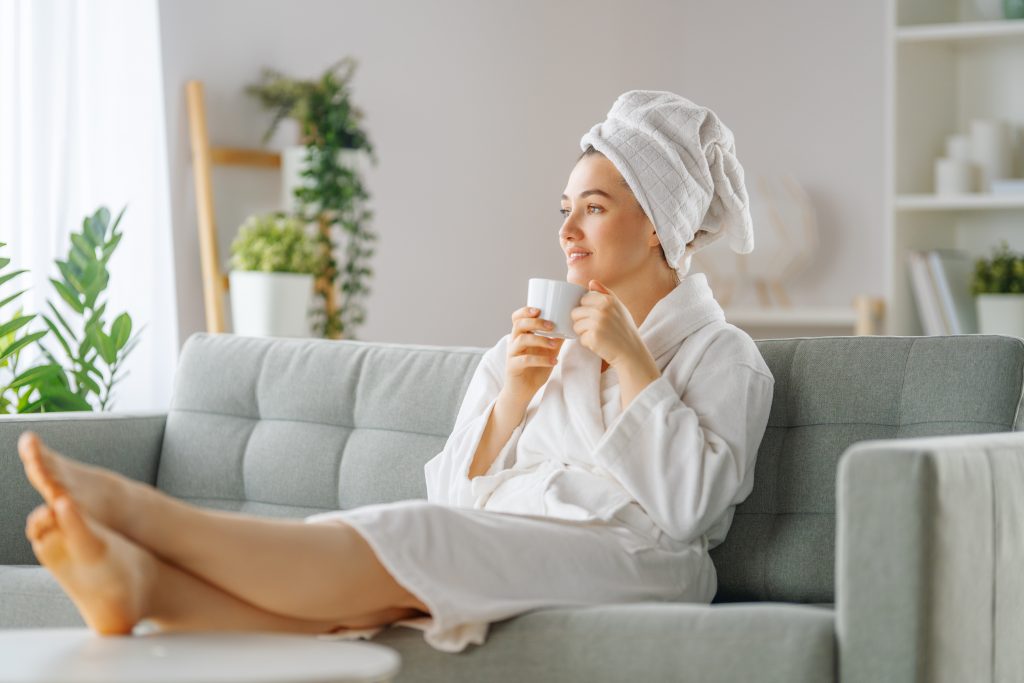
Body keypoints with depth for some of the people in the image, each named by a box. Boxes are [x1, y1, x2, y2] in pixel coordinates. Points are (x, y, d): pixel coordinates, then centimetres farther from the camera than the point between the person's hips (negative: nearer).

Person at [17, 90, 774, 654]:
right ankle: (143, 582, -56)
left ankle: (130, 505, -46)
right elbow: (459, 492, 15)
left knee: (410, 540, -32)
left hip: (618, 556, -5)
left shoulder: (722, 357, 10)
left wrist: (633, 363, -5)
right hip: (490, 551, 5)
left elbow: (684, 506, -8)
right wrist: (514, 396, 0)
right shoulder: (539, 343, 26)